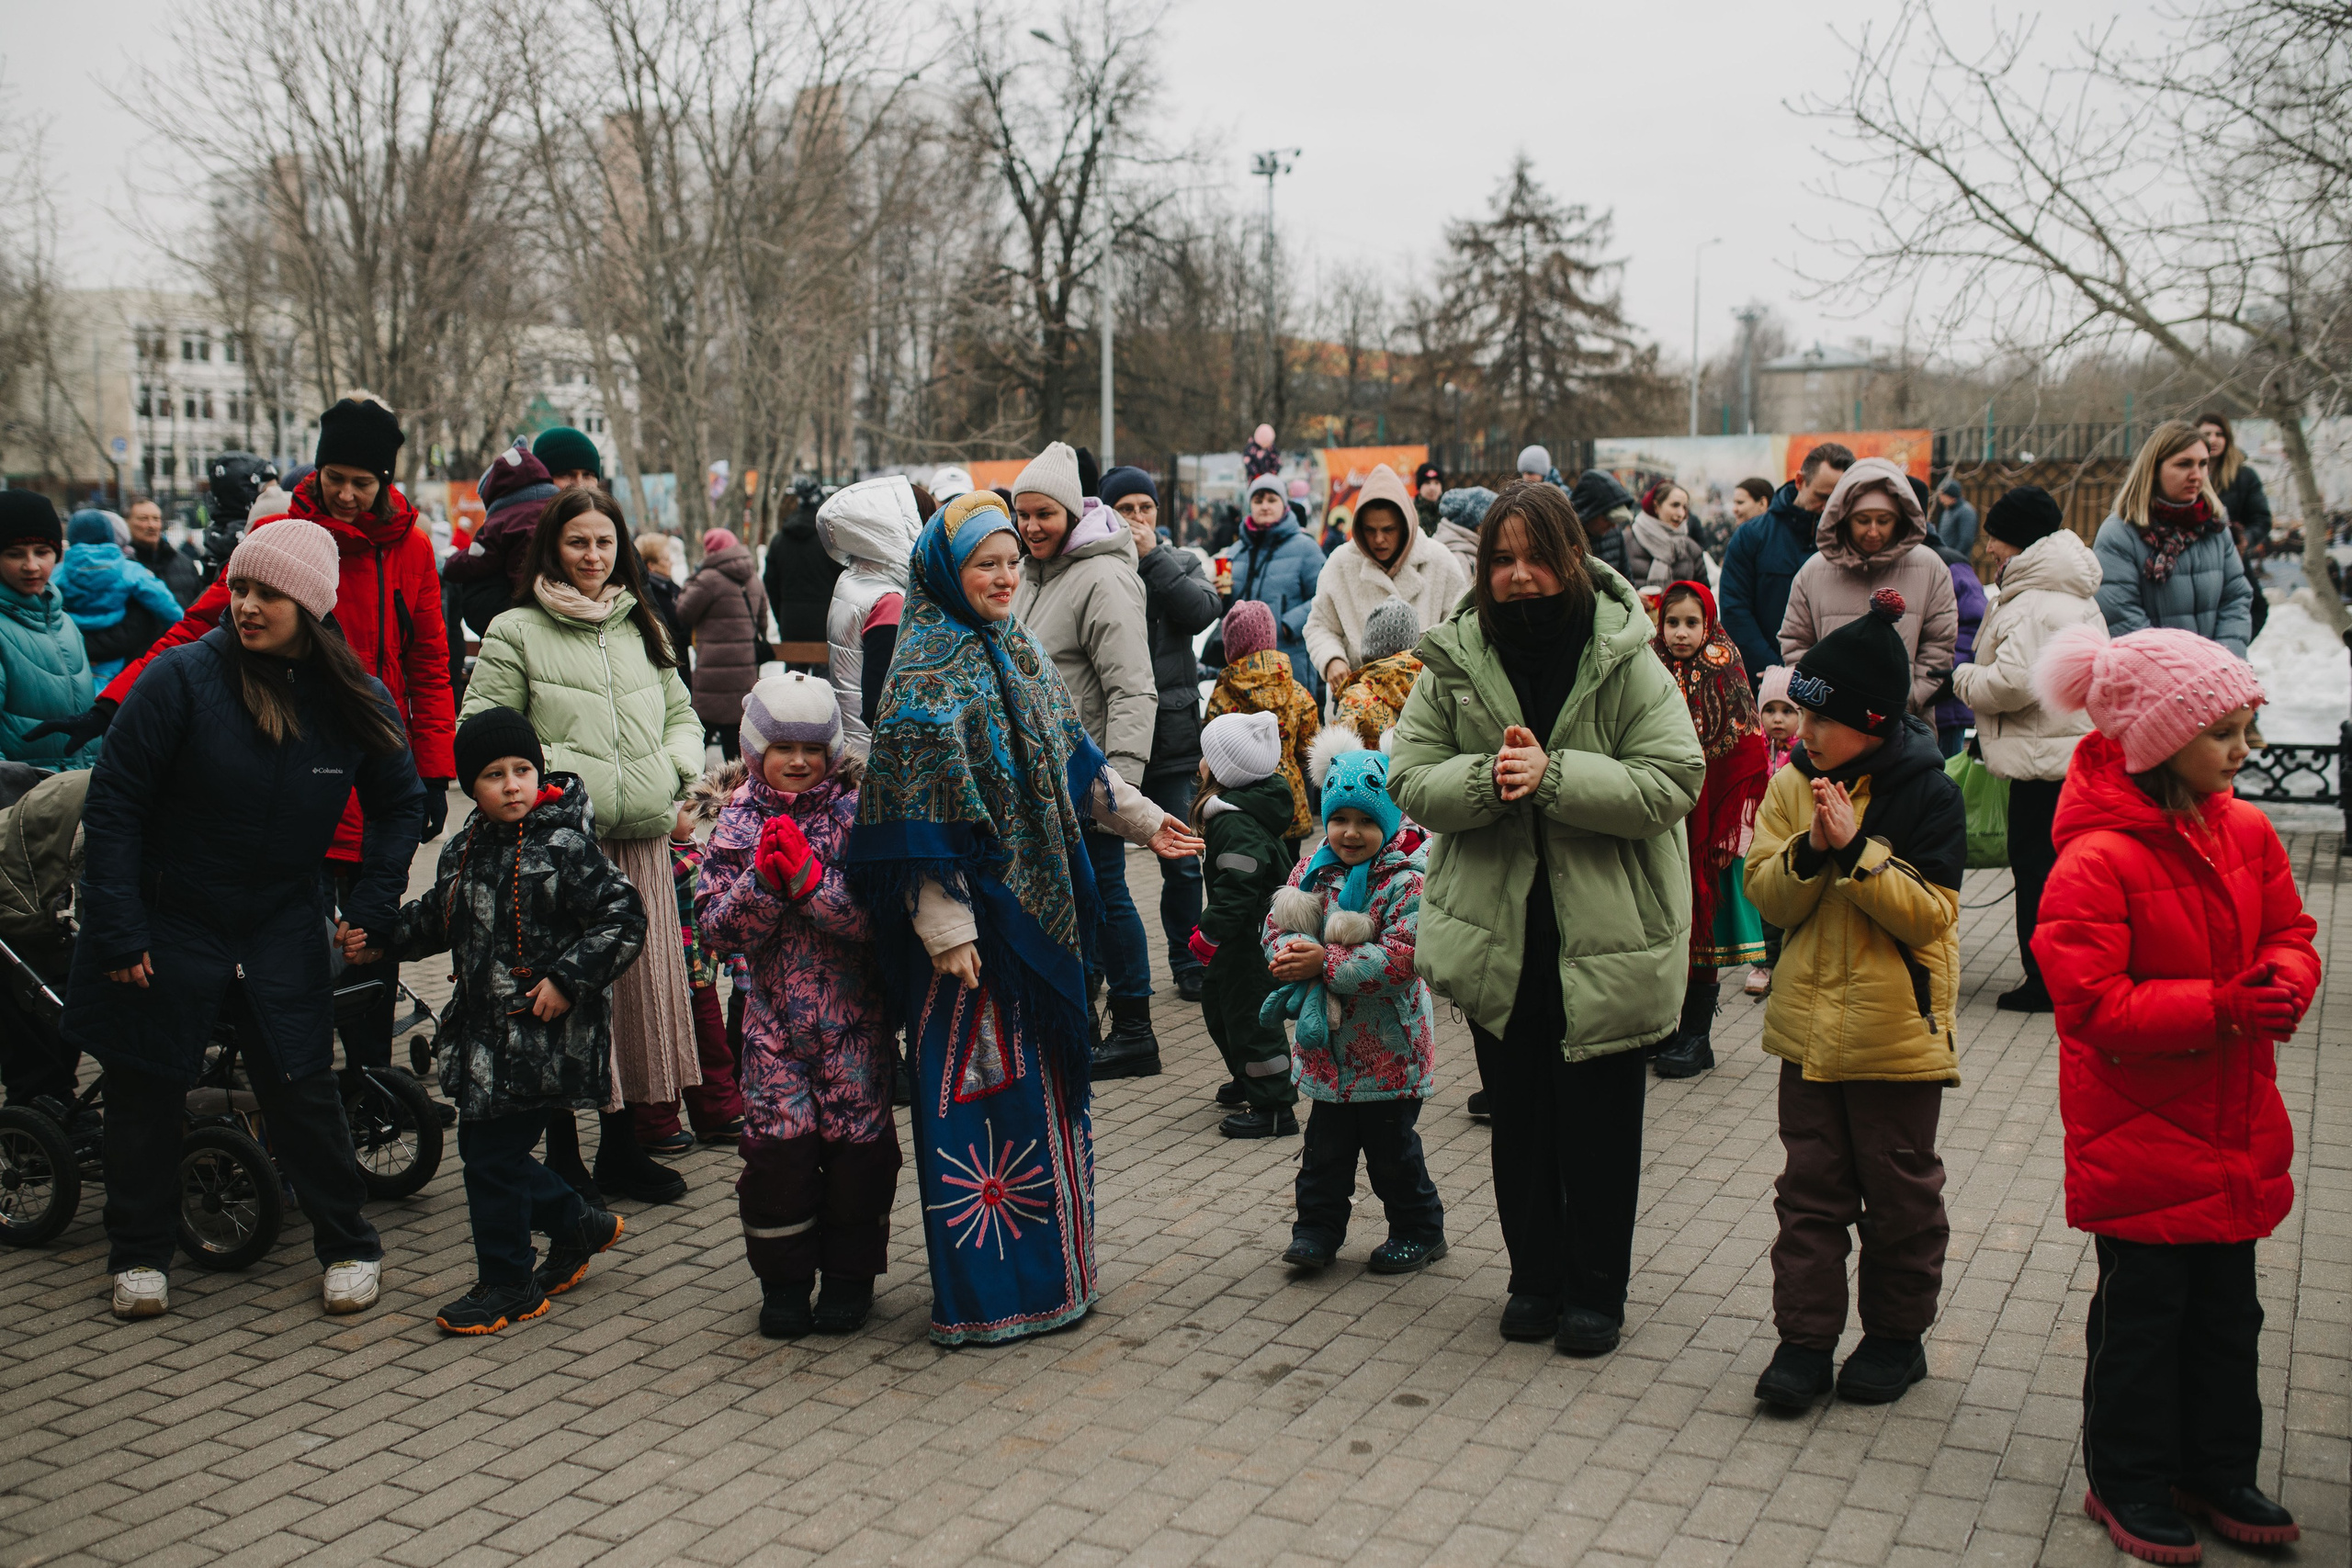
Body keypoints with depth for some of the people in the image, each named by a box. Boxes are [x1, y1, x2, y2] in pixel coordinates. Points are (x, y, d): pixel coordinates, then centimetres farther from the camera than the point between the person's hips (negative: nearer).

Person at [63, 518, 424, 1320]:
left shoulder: (356, 699, -6)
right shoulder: (183, 676, -15)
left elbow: (401, 804, 10)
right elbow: (114, 803, -11)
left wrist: (370, 906, -1)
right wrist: (117, 931, -12)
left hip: (282, 925, 1)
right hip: (168, 918, -1)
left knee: (302, 1088, 1)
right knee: (147, 1090, 9)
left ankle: (348, 1247, 17)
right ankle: (139, 1255, 27)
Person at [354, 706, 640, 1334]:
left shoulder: (564, 847, -13)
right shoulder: (462, 851, 8)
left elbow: (623, 917, -15)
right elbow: (436, 921, 24)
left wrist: (568, 979, -19)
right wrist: (377, 937, 12)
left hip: (544, 1037, -8)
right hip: (483, 1034, 8)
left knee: (491, 1154, -3)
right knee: (487, 1149, 13)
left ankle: (509, 1285, 15)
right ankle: (576, 1224, 36)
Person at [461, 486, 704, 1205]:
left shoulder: (642, 628, 18)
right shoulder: (516, 633, 0)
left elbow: (681, 712, 24)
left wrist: (675, 766, 5)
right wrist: (552, 776, -14)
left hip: (640, 838, 5)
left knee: (640, 986, 8)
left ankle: (622, 1150, 22)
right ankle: (562, 1154, 10)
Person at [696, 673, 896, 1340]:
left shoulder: (855, 814, -5)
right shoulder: (739, 821, 2)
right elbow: (717, 924, -4)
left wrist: (811, 881, -23)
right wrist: (763, 878, -19)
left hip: (853, 1015, -1)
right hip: (774, 1016, 1)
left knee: (858, 1140, 3)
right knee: (778, 1143, 0)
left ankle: (850, 1273, 22)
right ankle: (784, 1279, 18)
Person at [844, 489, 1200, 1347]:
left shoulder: (1020, 654, 12)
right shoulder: (927, 673, -14)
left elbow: (1072, 756, 22)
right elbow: (921, 810, -18)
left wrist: (1141, 817, 20)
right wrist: (944, 923, -22)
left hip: (1040, 906, 9)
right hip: (975, 915, -9)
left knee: (1042, 1076, 15)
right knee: (983, 1083, -3)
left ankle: (1048, 1263, 29)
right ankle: (985, 1293, 8)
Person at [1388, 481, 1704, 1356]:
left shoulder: (1625, 660, -8)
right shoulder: (1454, 661, -1)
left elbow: (1673, 780, -14)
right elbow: (1410, 780, -2)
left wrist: (1554, 775, -24)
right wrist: (1485, 778, -21)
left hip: (1606, 936, -2)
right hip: (1499, 935, 3)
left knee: (1599, 1126, 8)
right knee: (1519, 1118, 15)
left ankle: (1594, 1292, 25)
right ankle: (1535, 1277, 32)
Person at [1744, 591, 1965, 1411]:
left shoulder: (1926, 792, -11)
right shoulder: (1792, 783, 2)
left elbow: (1929, 912, -17)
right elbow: (1767, 897, -1)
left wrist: (1855, 847, -25)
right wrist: (1810, 850, -20)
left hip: (1896, 1029, -4)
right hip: (1809, 1023, 4)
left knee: (1898, 1189, 10)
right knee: (1810, 1187, 8)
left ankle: (1897, 1334, 25)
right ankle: (1804, 1336, 16)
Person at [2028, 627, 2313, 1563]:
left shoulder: (2245, 832, 1)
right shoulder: (2095, 862, -22)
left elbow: (2289, 933, 10)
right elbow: (2094, 1005, -23)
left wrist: (2281, 986, -12)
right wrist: (2217, 1007, -28)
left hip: (2234, 1127, 7)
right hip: (2138, 1129, -7)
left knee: (2227, 1309, 18)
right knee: (2142, 1312, 7)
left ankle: (2218, 1471, 35)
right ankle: (2128, 1483, 24)